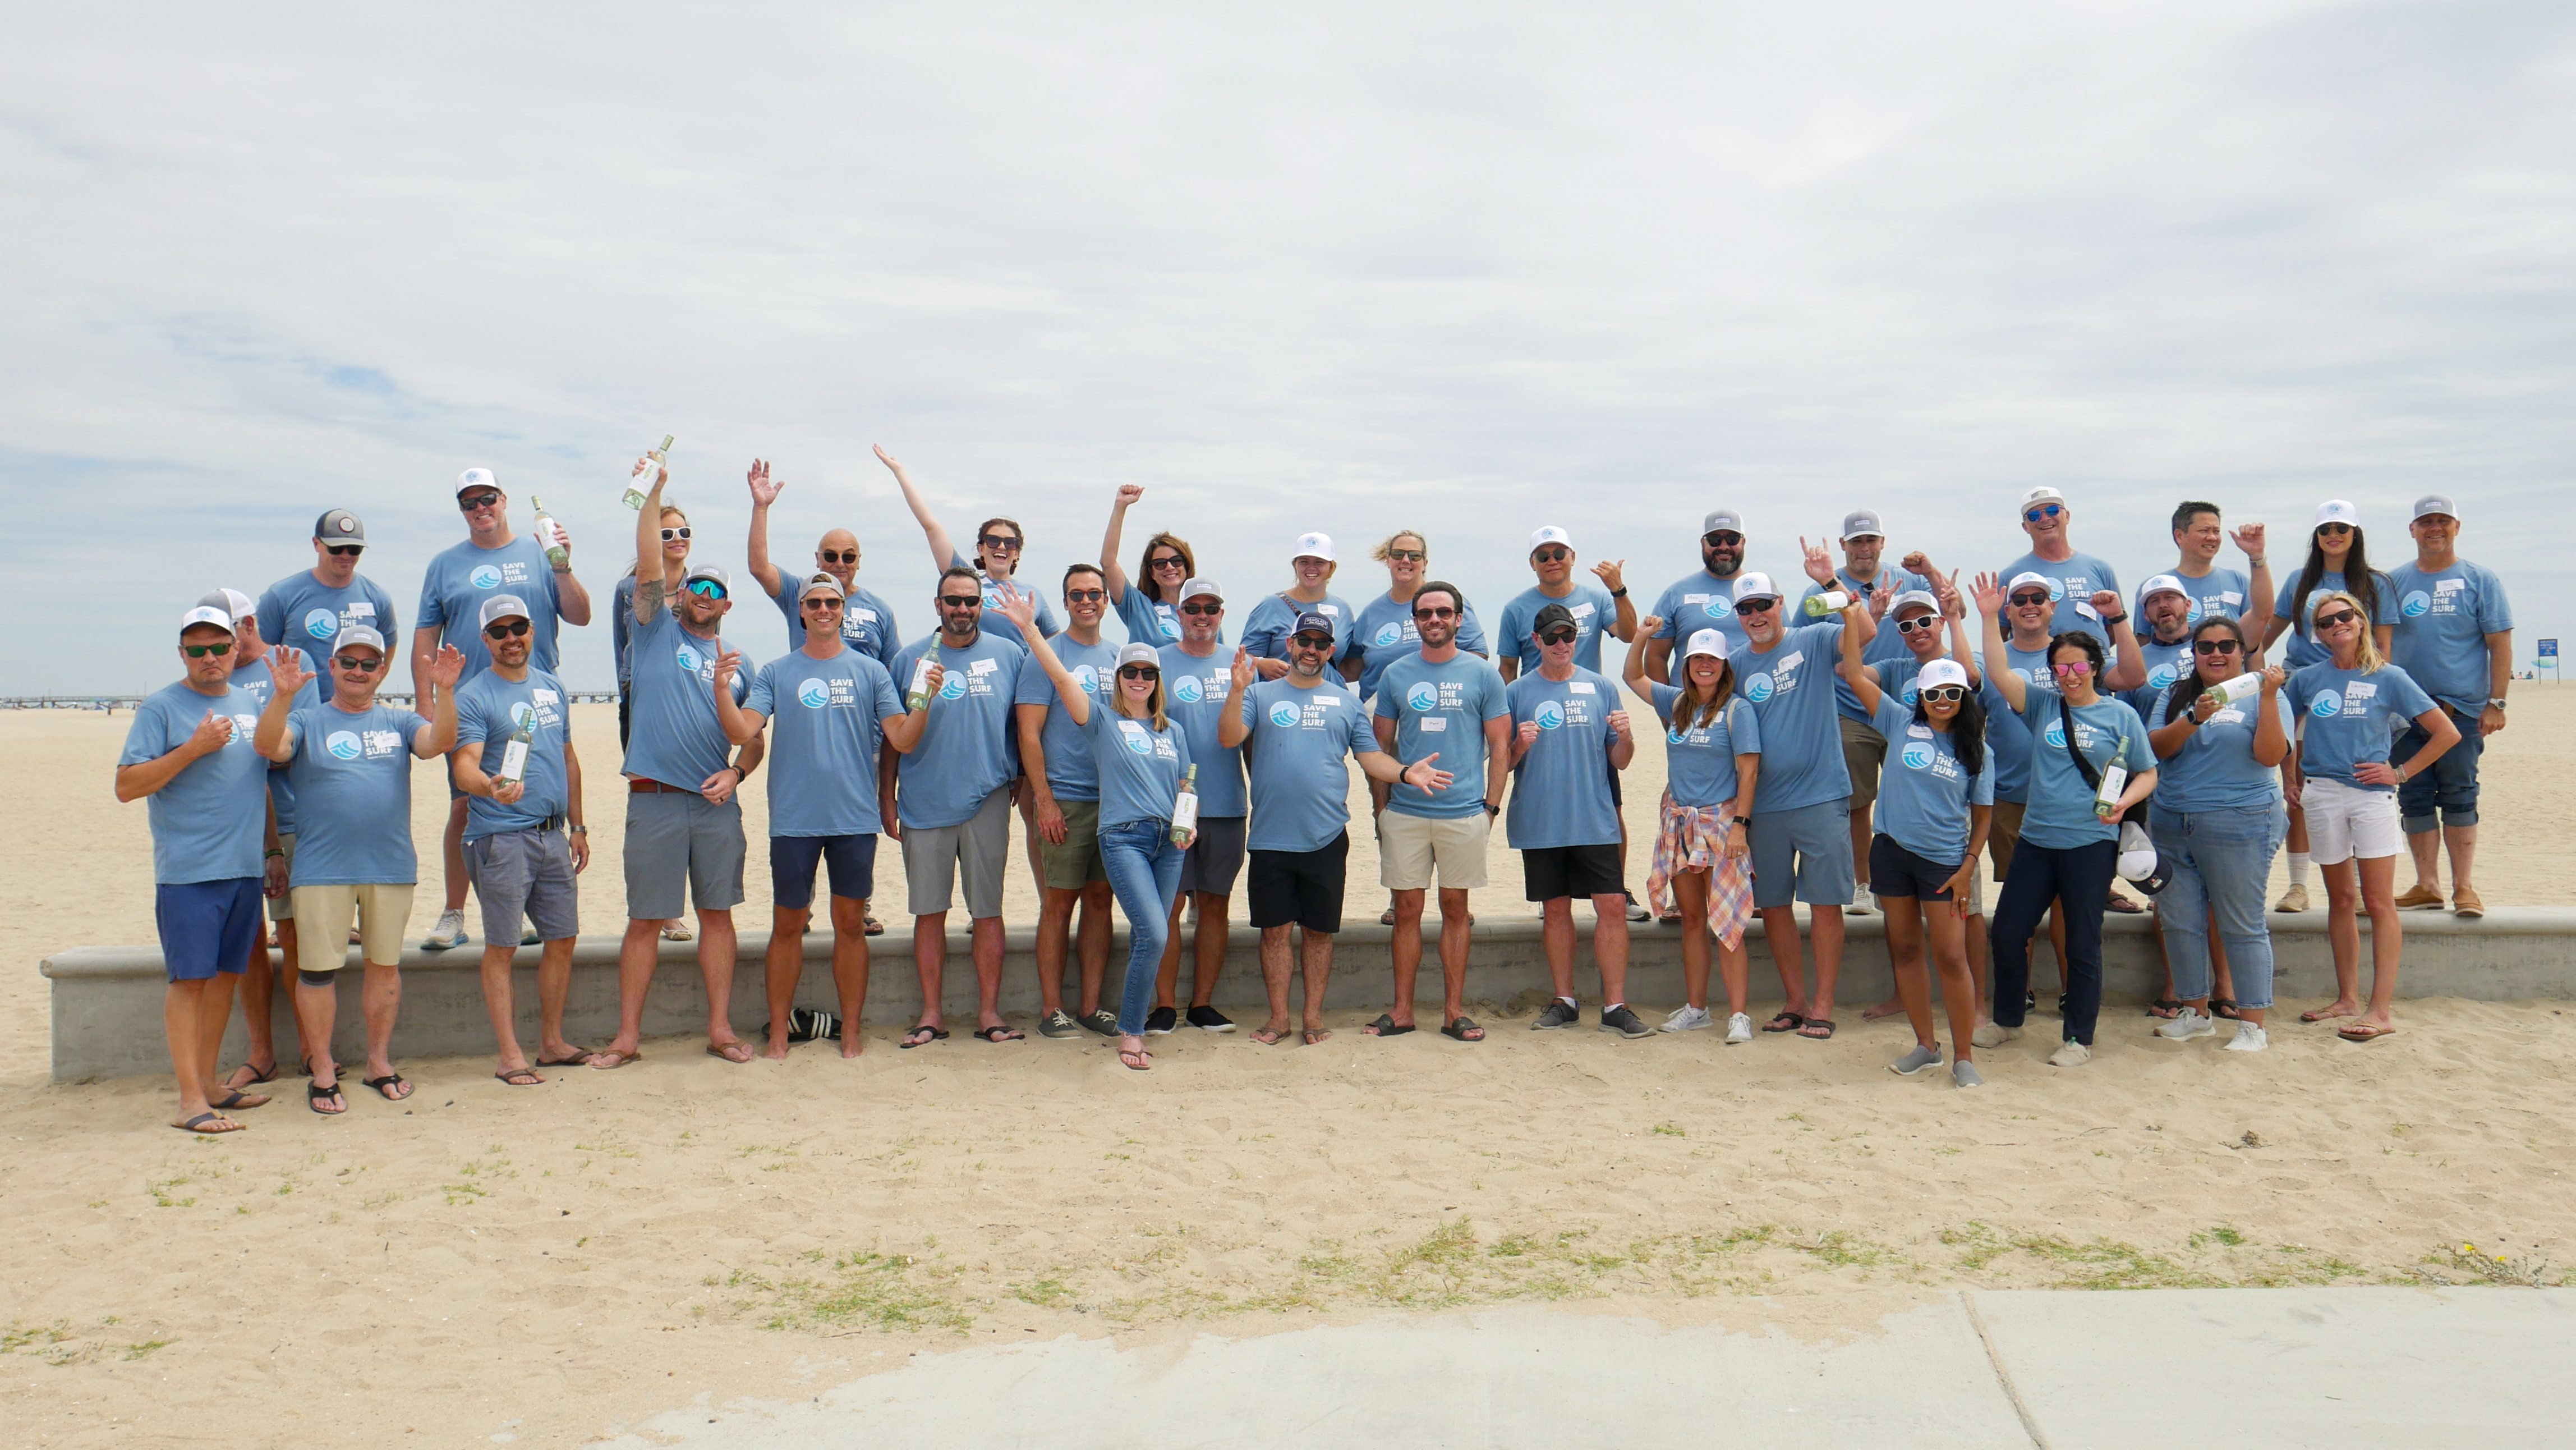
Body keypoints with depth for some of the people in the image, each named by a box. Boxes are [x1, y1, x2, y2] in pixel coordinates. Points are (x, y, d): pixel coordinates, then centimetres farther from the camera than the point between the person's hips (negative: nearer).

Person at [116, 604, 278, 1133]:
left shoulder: (248, 703, 15)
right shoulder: (161, 707, -4)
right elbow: (126, 786, -10)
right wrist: (194, 748, -18)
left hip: (245, 866, 6)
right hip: (187, 869, -6)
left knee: (225, 974, 11)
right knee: (189, 977, -6)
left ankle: (207, 1081, 21)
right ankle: (190, 1101, -4)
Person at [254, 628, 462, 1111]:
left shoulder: (400, 722, 12)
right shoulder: (306, 721, 7)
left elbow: (438, 743, -7)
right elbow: (270, 746, -13)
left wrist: (443, 691, -22)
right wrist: (283, 695, -28)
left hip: (392, 867, 2)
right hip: (322, 869, -2)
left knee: (385, 965, 9)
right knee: (318, 970, 0)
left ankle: (379, 1062, 22)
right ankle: (323, 1072, 10)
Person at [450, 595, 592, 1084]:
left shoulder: (552, 687, 14)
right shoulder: (474, 696, -6)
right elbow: (464, 766, -18)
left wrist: (577, 826, 17)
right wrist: (490, 786, -40)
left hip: (553, 836, 6)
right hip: (501, 837, -6)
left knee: (562, 939, 10)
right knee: (502, 947, -1)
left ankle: (552, 1042, 23)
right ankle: (510, 1056, 5)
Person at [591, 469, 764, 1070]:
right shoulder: (656, 629, 7)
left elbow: (754, 738, 14)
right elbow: (648, 564, -7)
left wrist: (735, 774, -5)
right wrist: (656, 490, -13)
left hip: (717, 802, 3)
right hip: (655, 798, -2)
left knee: (718, 913, 6)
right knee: (645, 920, 2)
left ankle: (721, 1027, 14)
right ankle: (628, 1035, 9)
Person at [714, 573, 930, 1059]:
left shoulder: (870, 671, 6)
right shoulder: (776, 672, 6)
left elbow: (903, 740, -1)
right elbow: (742, 732, -5)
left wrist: (924, 701, -17)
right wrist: (722, 688, -20)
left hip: (855, 818, 0)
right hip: (793, 819, 0)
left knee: (851, 924, 7)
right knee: (788, 926, 6)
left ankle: (851, 1030, 16)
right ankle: (778, 1032, 17)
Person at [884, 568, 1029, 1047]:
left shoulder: (1008, 655, 4)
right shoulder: (910, 659, 5)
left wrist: (1023, 781, 5)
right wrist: (887, 797, 4)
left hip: (986, 800, 0)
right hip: (924, 804, 1)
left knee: (987, 909, 4)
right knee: (928, 911, 5)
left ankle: (989, 1010, 11)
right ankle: (932, 1013, 14)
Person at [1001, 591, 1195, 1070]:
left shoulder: (1172, 731, 17)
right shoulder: (1102, 719, 5)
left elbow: (1186, 787, 20)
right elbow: (1061, 677, -7)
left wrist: (1188, 824, 1)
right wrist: (1030, 630, -16)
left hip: (1169, 840, 5)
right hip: (1123, 837, -5)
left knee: (1148, 937, 5)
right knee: (1154, 933, -17)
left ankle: (1130, 1017, 21)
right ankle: (1130, 1031, -3)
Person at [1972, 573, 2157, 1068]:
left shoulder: (2120, 715, 1)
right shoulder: (2042, 705, 6)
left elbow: (2147, 773, 5)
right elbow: (1999, 673, -6)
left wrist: (2123, 801, -14)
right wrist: (1989, 618, -14)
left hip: (2091, 844, -3)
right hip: (2036, 840, 3)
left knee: (2082, 944, 3)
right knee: (2006, 933, 7)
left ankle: (2079, 1039, 15)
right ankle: (2007, 1019, 27)